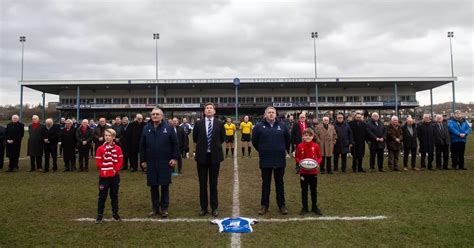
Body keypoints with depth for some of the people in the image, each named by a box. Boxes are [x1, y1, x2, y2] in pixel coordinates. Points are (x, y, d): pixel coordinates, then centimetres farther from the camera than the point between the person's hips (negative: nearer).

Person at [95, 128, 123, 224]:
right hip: (103, 176, -1)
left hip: (115, 176, 1)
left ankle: (115, 214, 23)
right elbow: (98, 162, -4)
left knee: (114, 195, 12)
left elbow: (120, 161, -2)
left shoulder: (118, 148, 0)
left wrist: (115, 170, -13)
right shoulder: (100, 149, -3)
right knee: (102, 196, 4)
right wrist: (103, 169, -14)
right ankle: (99, 215, 13)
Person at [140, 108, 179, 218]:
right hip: (151, 163, 2)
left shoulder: (168, 128, -3)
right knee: (153, 186, 9)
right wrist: (143, 160, 4)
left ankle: (164, 208, 18)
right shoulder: (146, 128, 4)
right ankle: (155, 208, 22)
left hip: (165, 162, -2)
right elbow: (142, 146, 7)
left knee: (165, 186, 6)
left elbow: (175, 143, -2)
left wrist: (174, 158, -7)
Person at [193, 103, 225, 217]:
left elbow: (222, 138, 11)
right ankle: (203, 207, 20)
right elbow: (195, 138, 13)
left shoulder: (219, 124, -3)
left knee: (213, 183, 8)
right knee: (202, 183, 8)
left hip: (214, 156, -1)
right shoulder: (198, 123, -1)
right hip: (202, 156, 1)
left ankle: (214, 207, 19)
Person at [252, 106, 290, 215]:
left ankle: (282, 205, 20)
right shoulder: (259, 126, -3)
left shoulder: (282, 125, 2)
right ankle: (264, 205, 18)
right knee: (266, 183, 9)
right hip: (265, 160, -1)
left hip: (280, 159, 1)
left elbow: (287, 139, 15)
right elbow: (254, 141, 7)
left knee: (280, 183, 10)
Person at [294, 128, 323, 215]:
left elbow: (320, 157, 4)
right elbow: (296, 157, 2)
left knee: (314, 190, 11)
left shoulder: (315, 146, -4)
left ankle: (314, 207, 25)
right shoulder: (300, 146, -6)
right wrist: (300, 162, -17)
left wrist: (317, 162, -14)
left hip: (313, 171, 1)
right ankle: (304, 207, 21)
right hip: (303, 171, 0)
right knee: (304, 190, 9)